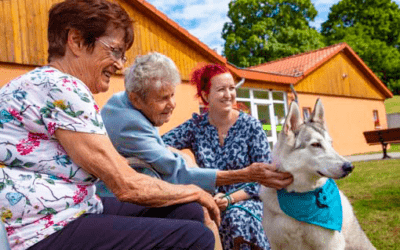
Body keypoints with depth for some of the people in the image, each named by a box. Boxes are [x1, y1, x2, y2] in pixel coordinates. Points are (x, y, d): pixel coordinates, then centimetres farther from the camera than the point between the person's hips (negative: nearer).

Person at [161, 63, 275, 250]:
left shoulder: (251, 126, -2)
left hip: (245, 199, -1)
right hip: (208, 201, 1)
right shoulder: (196, 126, 2)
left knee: (238, 218, -34)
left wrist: (230, 198, -17)